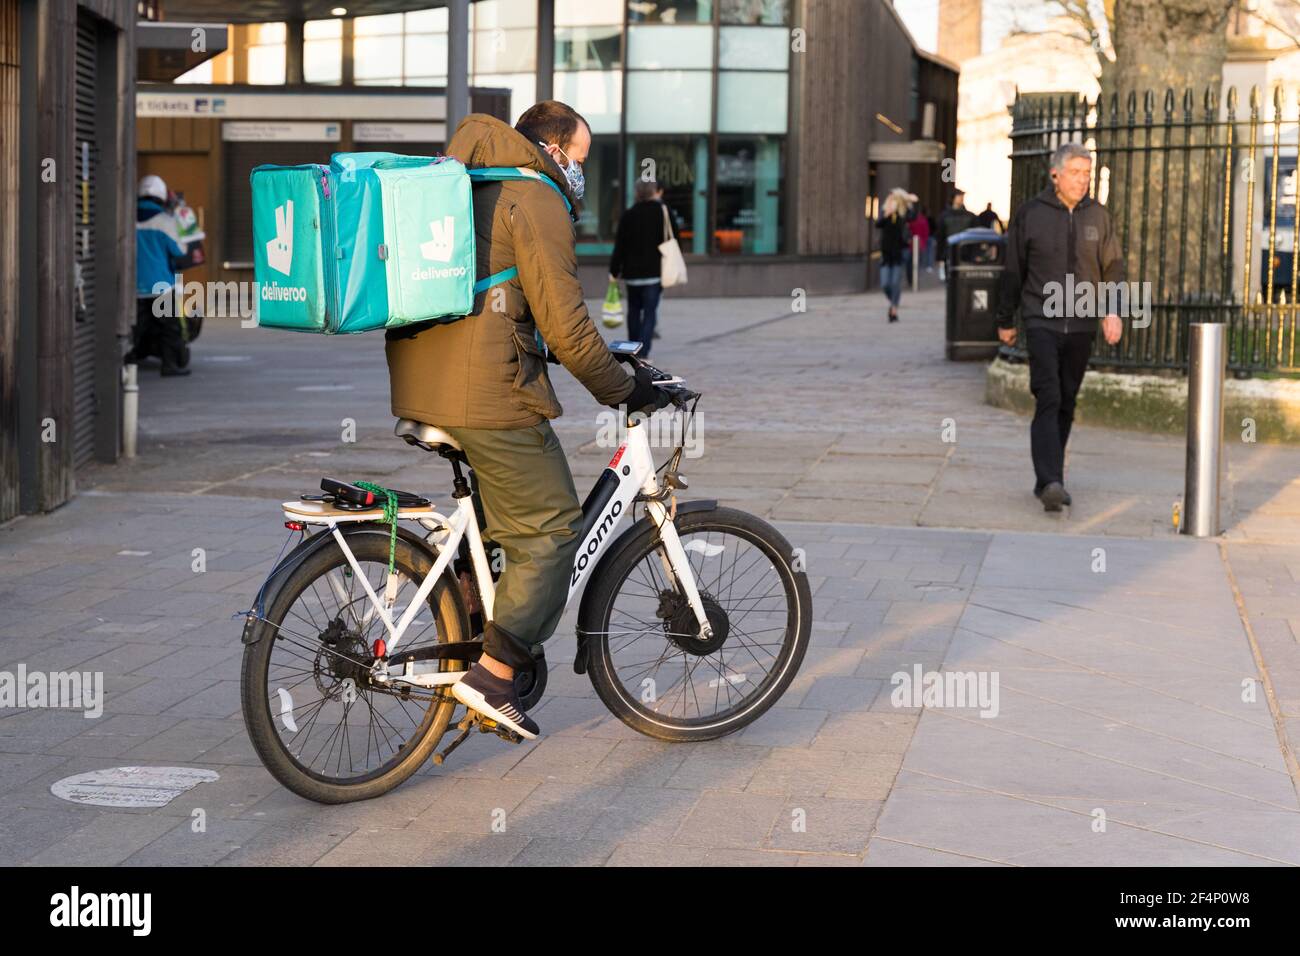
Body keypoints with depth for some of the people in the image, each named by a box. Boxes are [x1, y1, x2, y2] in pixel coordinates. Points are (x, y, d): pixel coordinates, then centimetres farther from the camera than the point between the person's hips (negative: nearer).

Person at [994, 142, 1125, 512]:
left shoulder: (1098, 216, 8)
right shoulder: (1030, 214, 1)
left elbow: (1113, 266, 10)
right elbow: (1013, 271, 7)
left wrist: (1113, 310, -6)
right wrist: (1005, 320, 11)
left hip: (1081, 325, 3)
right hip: (1041, 321, -3)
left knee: (1066, 404, 8)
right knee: (1048, 399, -16)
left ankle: (1049, 479, 18)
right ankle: (1050, 482, -25)